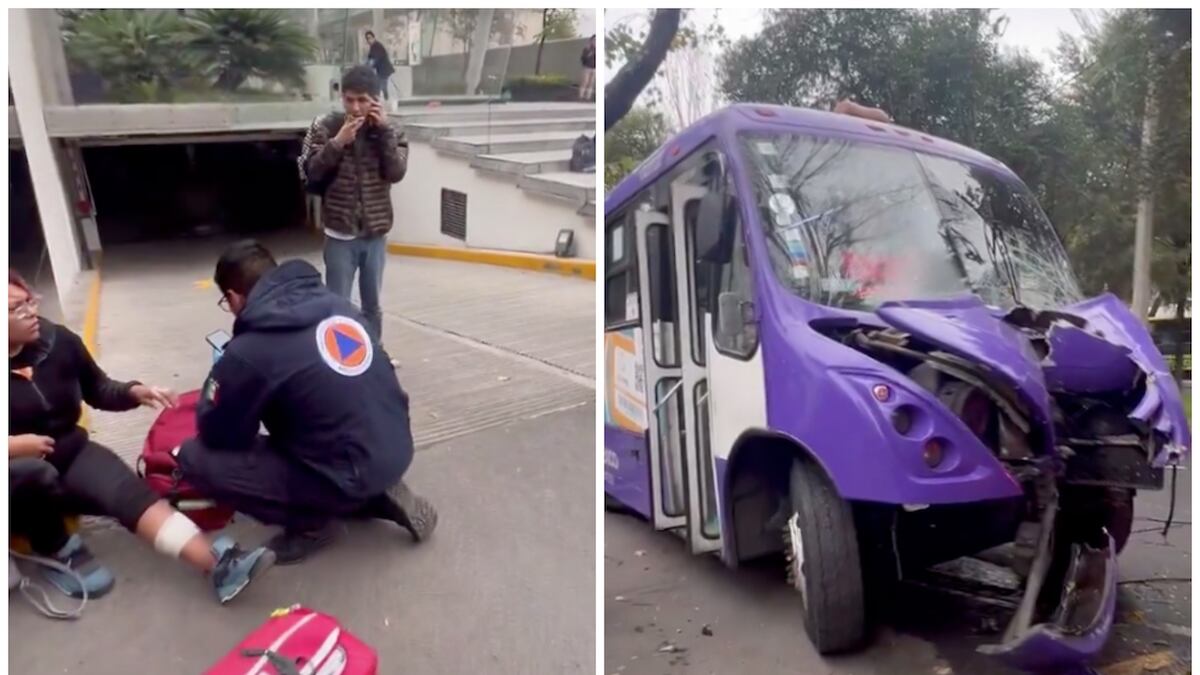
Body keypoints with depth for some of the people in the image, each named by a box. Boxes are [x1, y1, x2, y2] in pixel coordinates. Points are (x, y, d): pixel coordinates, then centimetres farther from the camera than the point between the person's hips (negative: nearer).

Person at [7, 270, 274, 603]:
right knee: (34, 473, -38)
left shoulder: (57, 340, -6)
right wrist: (12, 446, -28)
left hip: (68, 454, 3)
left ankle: (218, 564, -42)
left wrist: (134, 392, -11)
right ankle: (58, 551, -8)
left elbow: (100, 391, 9)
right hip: (18, 474, -3)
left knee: (129, 491, -23)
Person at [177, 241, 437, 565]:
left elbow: (215, 434, -2)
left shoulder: (249, 350, -15)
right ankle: (377, 497, 17)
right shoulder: (337, 303, 3)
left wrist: (221, 381, 15)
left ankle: (311, 522, 6)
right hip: (397, 451, 7)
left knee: (195, 458, -3)